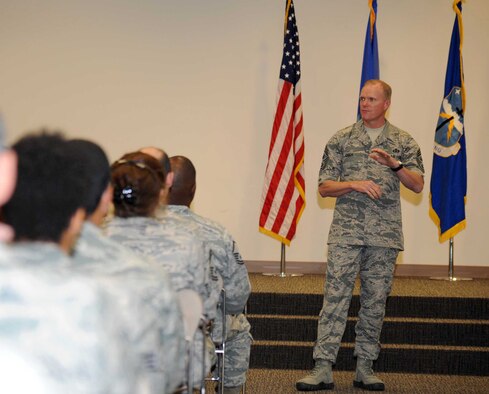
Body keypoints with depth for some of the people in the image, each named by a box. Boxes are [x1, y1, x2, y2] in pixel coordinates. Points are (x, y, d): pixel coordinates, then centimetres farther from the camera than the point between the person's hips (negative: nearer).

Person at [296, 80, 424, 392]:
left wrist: (394, 164, -17)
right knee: (335, 298, -6)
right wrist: (355, 184, -12)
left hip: (385, 236, 1)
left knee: (376, 302, 5)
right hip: (346, 232, -1)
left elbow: (418, 185, 0)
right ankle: (323, 368, -6)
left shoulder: (404, 142, 8)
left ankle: (365, 368, 14)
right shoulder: (341, 140, 7)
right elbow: (324, 187, 5)